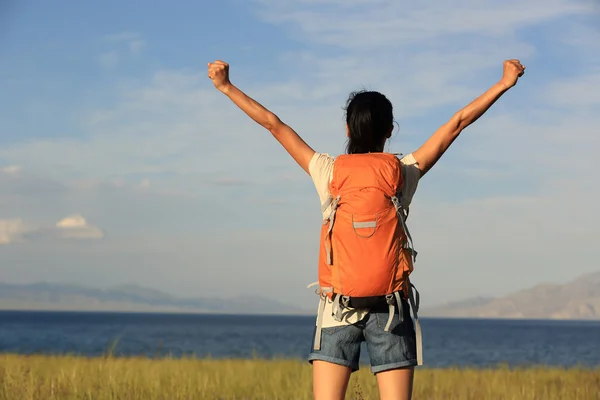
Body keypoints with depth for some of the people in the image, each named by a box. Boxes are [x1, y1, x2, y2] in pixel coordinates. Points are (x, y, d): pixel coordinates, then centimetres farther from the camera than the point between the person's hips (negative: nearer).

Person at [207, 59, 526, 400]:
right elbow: (457, 123, 7)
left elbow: (274, 124, 7)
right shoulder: (404, 173, 2)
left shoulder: (329, 172, 2)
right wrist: (504, 84, 13)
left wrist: (226, 87, 13)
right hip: (390, 308, 0)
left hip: (337, 308, 0)